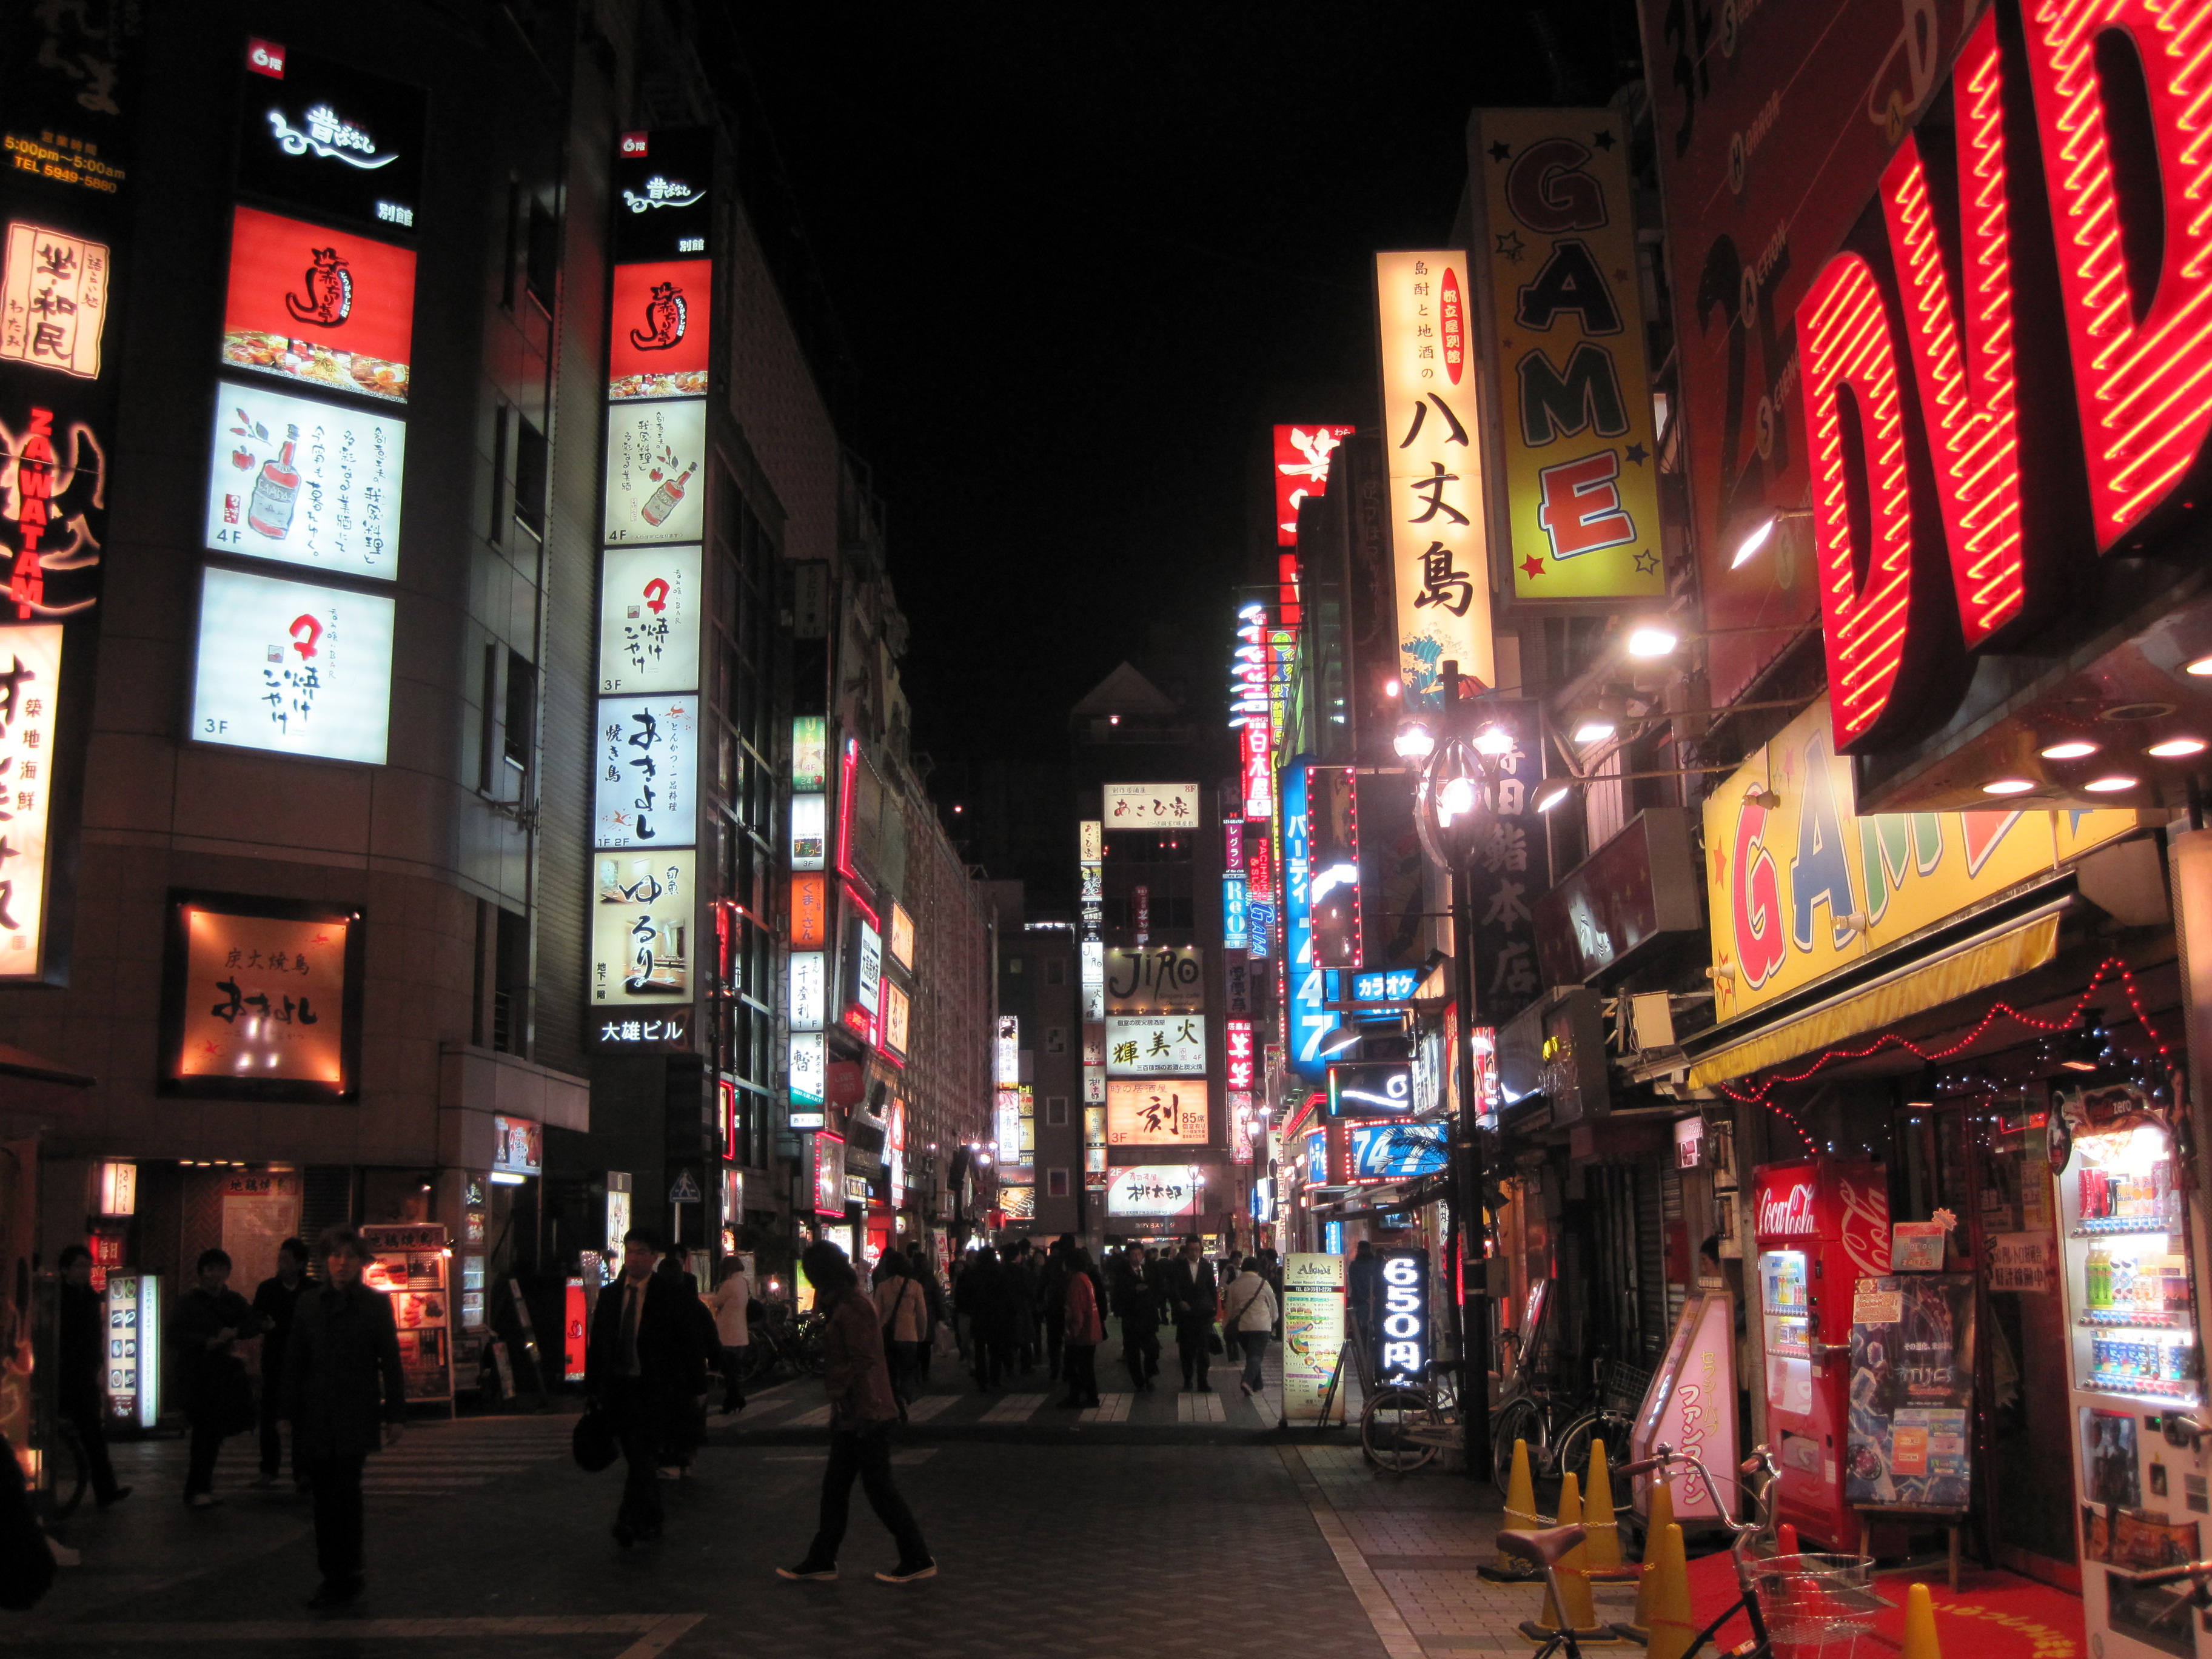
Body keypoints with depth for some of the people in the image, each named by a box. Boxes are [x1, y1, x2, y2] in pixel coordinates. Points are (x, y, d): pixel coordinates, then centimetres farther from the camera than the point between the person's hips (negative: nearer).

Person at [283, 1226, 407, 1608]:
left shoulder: (375, 1304, 2)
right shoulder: (308, 1305, 10)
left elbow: (390, 1361, 2)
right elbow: (294, 1362, 12)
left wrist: (395, 1414, -2)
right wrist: (291, 1414, 6)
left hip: (356, 1415, -4)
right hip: (316, 1415, 4)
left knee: (343, 1493, -12)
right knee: (323, 1496, 6)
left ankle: (343, 1579, -6)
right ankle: (337, 1576, 16)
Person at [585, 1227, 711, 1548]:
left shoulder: (674, 1294, -2)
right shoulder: (609, 1295, 12)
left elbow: (692, 1343, -1)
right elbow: (596, 1344, 15)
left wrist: (695, 1389, -3)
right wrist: (593, 1389, 10)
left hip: (656, 1391, -5)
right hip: (618, 1388, 5)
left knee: (642, 1453, -19)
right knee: (640, 1460, 11)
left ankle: (630, 1520, -24)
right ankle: (651, 1524, 21)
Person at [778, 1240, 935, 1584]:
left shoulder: (851, 1307, -19)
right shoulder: (848, 1302, 14)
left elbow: (863, 1362, -23)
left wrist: (863, 1411, -22)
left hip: (864, 1415, -10)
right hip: (851, 1414, 10)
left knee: (878, 1488, -3)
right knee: (834, 1487, 14)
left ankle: (919, 1561, 5)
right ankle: (822, 1560, 22)